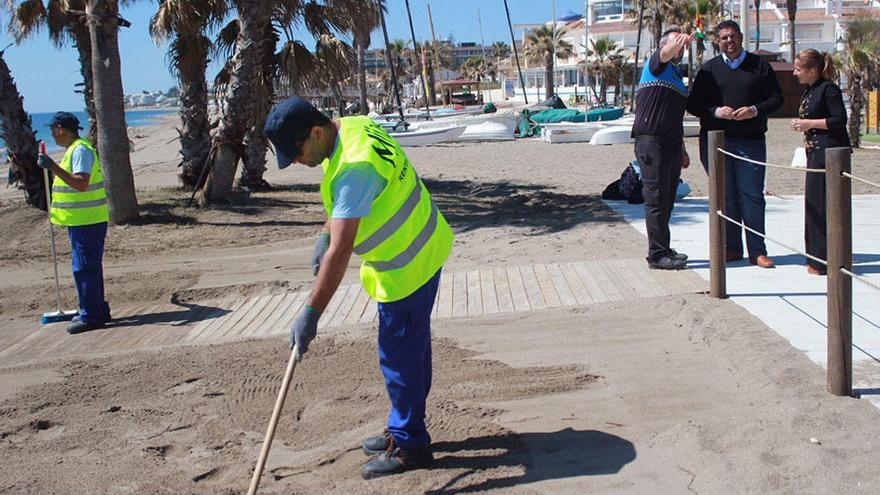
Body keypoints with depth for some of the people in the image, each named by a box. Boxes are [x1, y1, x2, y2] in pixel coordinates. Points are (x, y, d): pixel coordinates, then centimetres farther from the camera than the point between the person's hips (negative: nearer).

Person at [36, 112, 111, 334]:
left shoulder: (81, 150, -16)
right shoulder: (75, 149, 17)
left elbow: (81, 184, -28)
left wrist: (54, 167, -30)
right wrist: (56, 209, 31)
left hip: (86, 222, -10)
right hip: (83, 221, 10)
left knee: (85, 269, -7)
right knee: (90, 267, 16)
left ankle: (91, 316, -3)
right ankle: (97, 310, 24)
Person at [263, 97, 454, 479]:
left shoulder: (355, 168, -31)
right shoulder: (352, 126, 0)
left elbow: (341, 251, -34)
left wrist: (311, 313, -32)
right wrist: (324, 235, 12)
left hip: (407, 265, -11)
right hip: (419, 249, 11)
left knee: (399, 357, 0)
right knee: (412, 349, 20)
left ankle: (408, 446, 13)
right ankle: (404, 430, 35)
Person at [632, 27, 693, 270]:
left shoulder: (677, 75, 24)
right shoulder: (657, 66, -1)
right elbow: (666, 54, -27)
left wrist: (683, 150, 26)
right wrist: (679, 41, -49)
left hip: (671, 144, 9)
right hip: (651, 142, -9)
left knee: (667, 201, 12)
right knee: (656, 200, -7)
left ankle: (662, 249, 19)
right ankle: (658, 254, -5)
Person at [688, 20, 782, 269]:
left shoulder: (760, 65, 8)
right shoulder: (708, 69, 10)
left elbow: (776, 98, 7)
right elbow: (693, 104, 7)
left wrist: (756, 110, -11)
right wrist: (716, 111, -11)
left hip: (751, 141, -1)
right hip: (715, 140, 1)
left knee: (752, 195, -3)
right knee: (725, 196, 4)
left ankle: (757, 251, 2)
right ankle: (732, 248, 12)